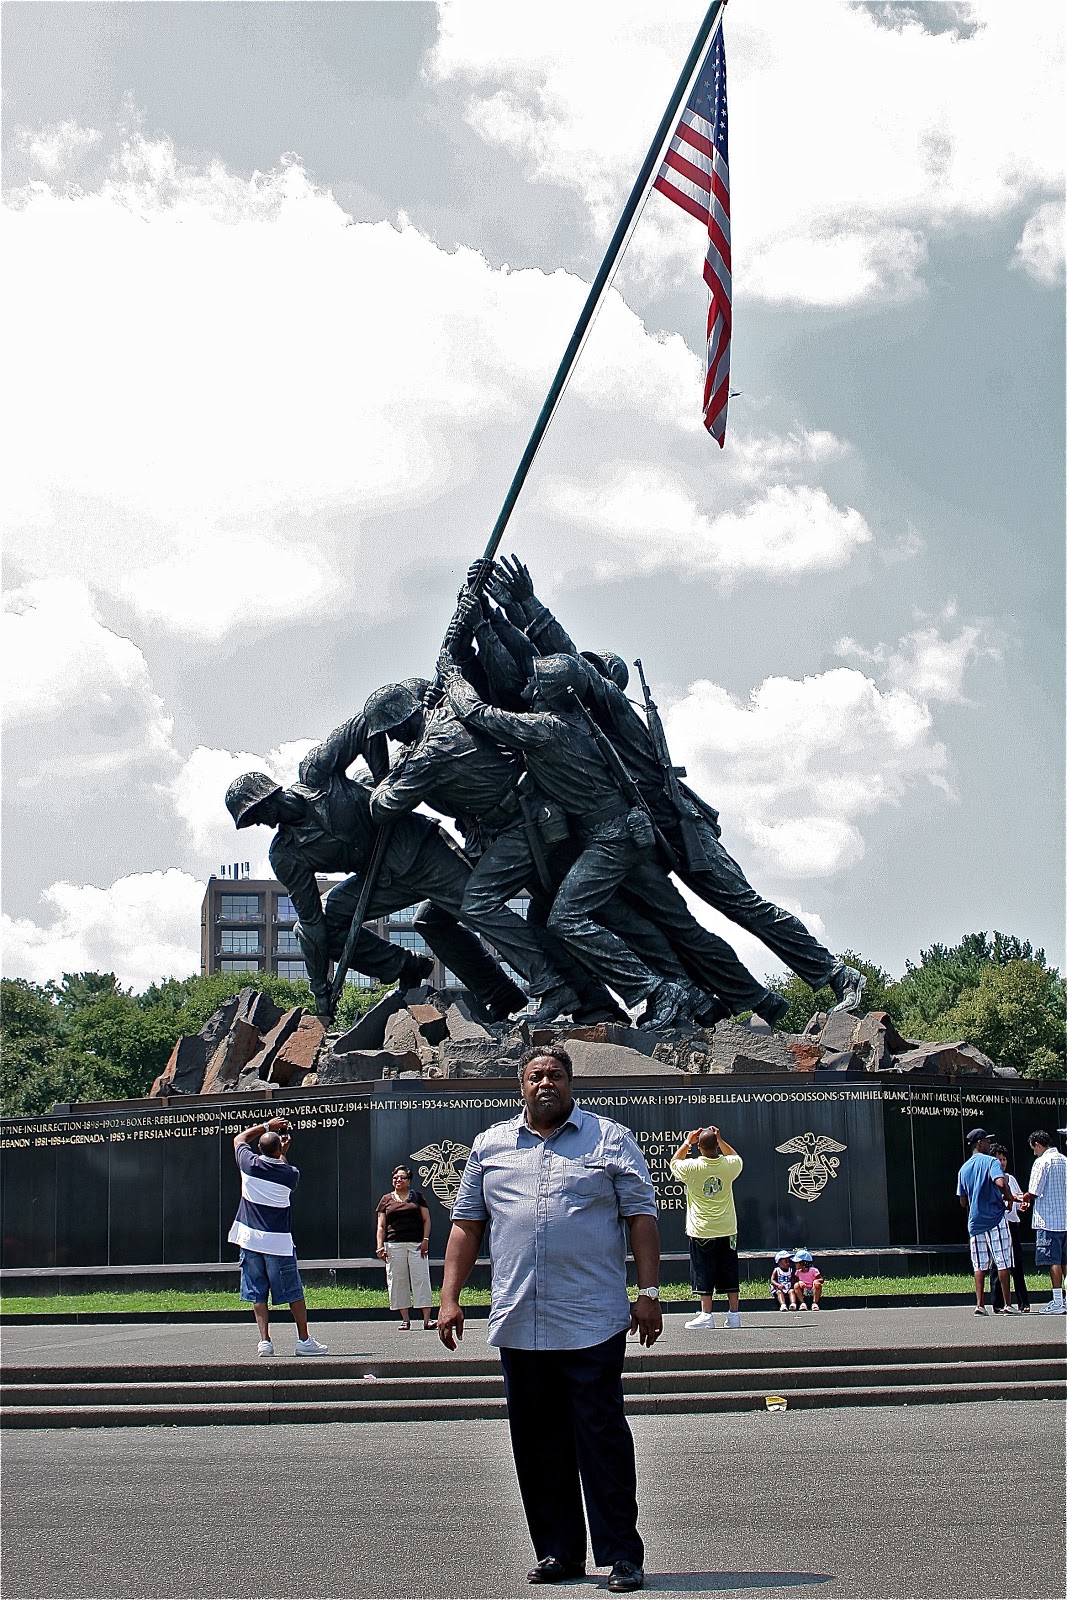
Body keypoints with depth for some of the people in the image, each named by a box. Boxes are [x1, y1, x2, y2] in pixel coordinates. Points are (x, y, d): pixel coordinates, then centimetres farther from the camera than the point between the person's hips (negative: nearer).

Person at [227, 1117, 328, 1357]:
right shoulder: (290, 1174, -7)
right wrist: (283, 1154, 19)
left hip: (250, 1239, 2)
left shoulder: (250, 1164, -4)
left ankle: (265, 1340, 0)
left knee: (257, 1294, 7)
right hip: (278, 1242, -2)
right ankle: (304, 1340, 10)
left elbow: (239, 1138, 16)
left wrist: (266, 1126, 21)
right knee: (294, 1293, 7)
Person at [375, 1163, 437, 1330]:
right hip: (394, 1245, 1)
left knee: (421, 1278, -6)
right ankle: (405, 1319, 7)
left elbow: (426, 1220, 8)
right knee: (398, 1281, 0)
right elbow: (381, 1226, 10)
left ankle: (427, 1318, -6)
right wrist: (380, 1246, -1)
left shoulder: (417, 1196, 11)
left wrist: (425, 1240, -4)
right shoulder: (386, 1199, 12)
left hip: (417, 1244, -1)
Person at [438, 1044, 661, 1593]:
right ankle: (558, 1552, 19)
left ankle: (621, 1555, 4)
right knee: (537, 1444, 9)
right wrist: (450, 1297, 6)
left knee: (602, 1436, -4)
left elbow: (640, 1216, 2)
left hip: (592, 1322, -3)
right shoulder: (490, 1145, 12)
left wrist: (648, 1293, -5)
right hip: (517, 1323, 4)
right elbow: (466, 1223, 14)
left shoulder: (610, 1139, 5)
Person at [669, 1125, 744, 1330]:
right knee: (729, 1273, 8)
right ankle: (734, 1315, 11)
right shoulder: (728, 1165, -6)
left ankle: (706, 1315, 0)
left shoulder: (692, 1167, -12)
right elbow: (737, 1158, 21)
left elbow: (674, 1164, 11)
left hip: (701, 1231, -3)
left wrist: (687, 1142, 13)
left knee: (704, 1275, 1)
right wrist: (720, 1140, 15)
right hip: (727, 1230, 3)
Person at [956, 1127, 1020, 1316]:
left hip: (975, 1222, 5)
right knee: (1003, 1263, 0)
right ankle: (1008, 1304, 2)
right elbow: (1001, 1183, -24)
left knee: (980, 1266, 6)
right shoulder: (991, 1161, -5)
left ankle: (980, 1305, -1)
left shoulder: (964, 1168, 13)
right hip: (995, 1218, -5)